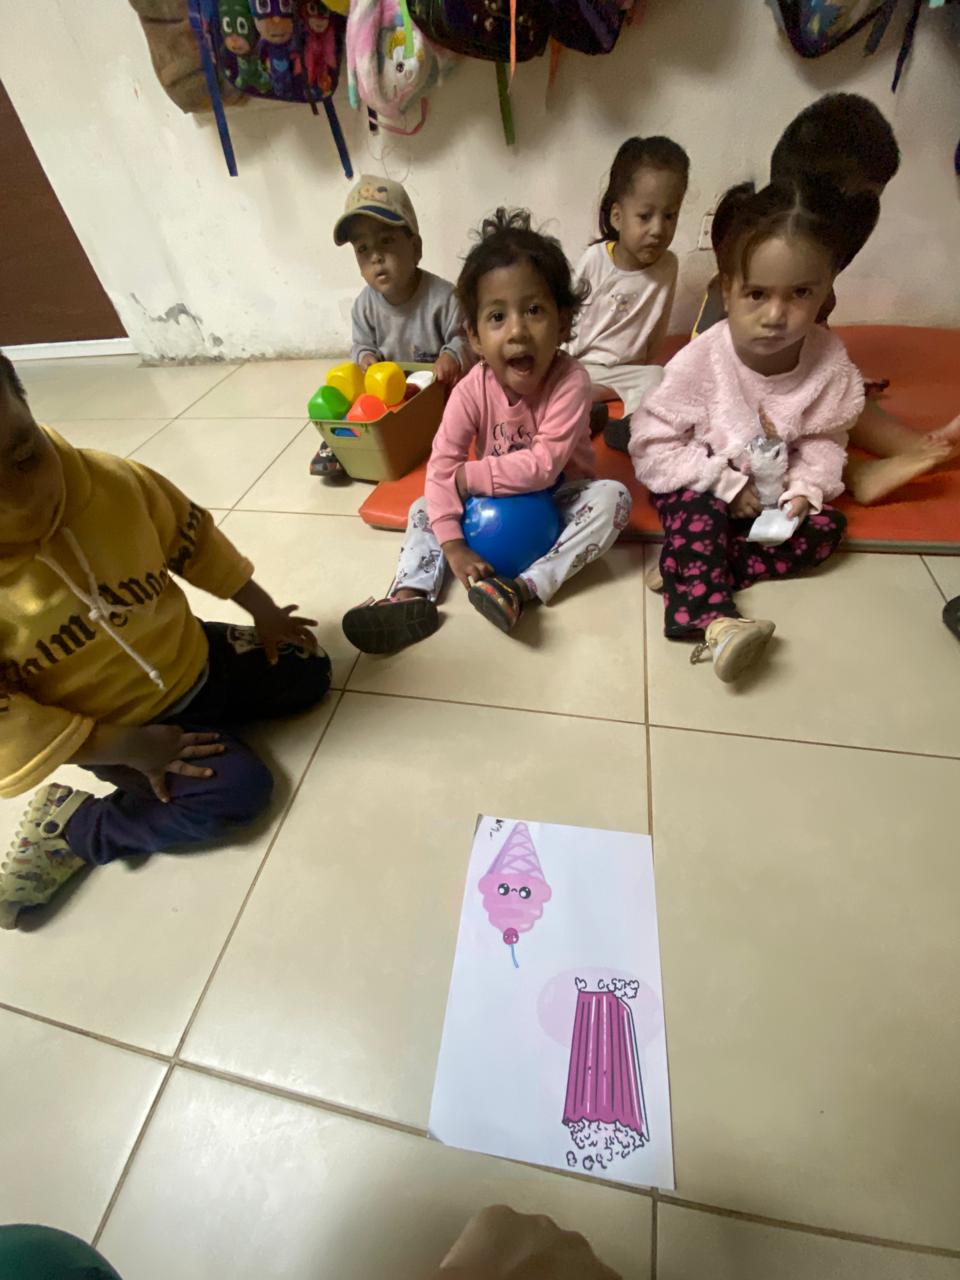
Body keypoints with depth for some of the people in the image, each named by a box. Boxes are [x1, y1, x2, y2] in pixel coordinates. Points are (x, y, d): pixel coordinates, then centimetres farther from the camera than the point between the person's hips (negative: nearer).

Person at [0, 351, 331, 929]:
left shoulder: (113, 481, -19)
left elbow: (194, 538, -4)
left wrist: (263, 610, 1)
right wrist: (126, 746, -21)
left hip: (191, 659, 5)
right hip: (114, 725, -4)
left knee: (308, 673, 5)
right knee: (238, 791, -16)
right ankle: (66, 833, 1)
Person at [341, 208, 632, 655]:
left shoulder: (571, 381, -26)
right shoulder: (472, 390, -18)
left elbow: (543, 465, -33)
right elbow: (441, 465, -23)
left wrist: (468, 477, -29)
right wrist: (453, 545, -33)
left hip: (558, 499, -2)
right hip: (492, 502, 2)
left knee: (613, 497, -29)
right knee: (425, 507, -9)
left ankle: (525, 589, -36)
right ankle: (410, 596, -26)